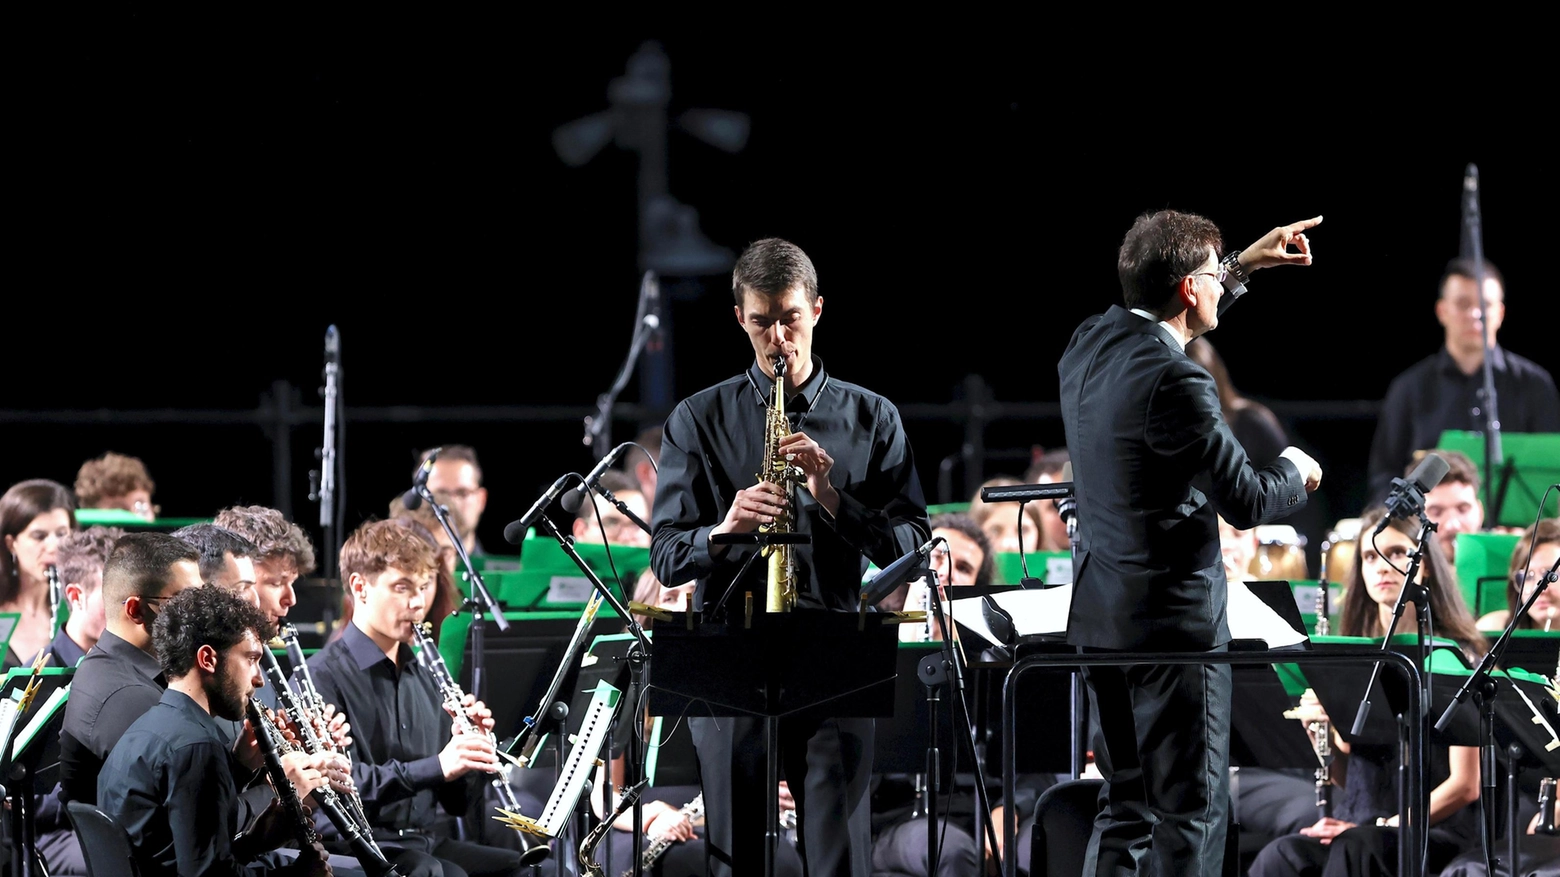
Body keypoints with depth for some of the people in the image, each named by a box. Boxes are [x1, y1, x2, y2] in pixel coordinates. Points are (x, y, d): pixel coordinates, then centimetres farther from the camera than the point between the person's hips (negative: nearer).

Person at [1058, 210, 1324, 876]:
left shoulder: (1091, 343, 4)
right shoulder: (1174, 382, -22)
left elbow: (1166, 321, 29)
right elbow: (1246, 502, -17)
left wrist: (1244, 265, 30)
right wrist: (1296, 470, 4)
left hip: (1100, 617, 9)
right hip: (1174, 620, -9)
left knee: (1125, 807, 14)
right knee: (1191, 816, -2)